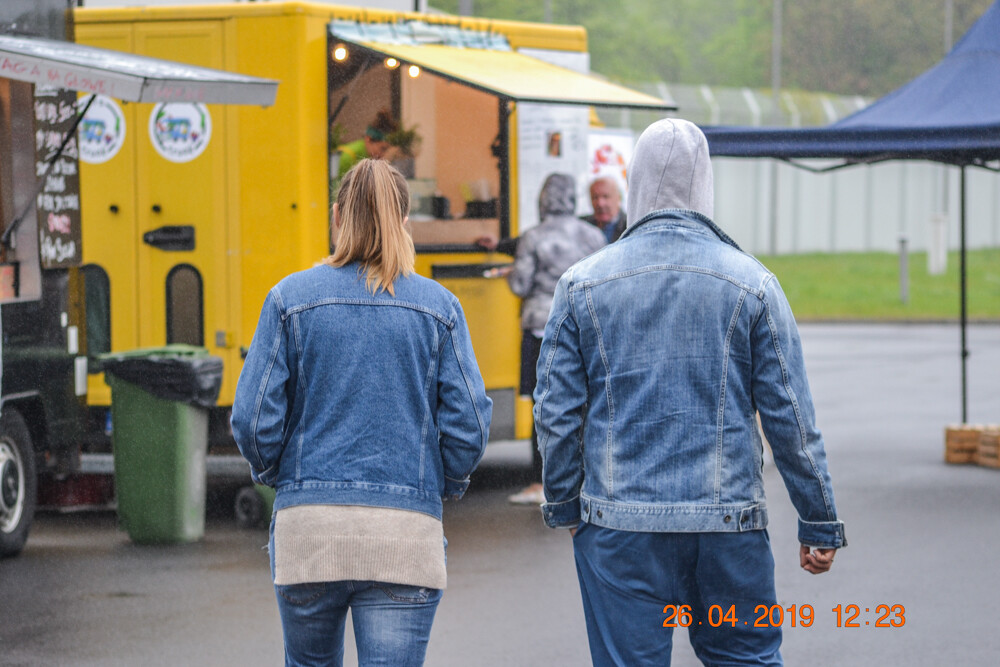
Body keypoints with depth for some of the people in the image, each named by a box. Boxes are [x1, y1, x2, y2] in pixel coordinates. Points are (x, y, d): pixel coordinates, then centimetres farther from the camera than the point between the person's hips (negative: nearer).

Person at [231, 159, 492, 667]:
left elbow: (254, 418, -3)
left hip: (308, 528, 1)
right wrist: (444, 486, 16)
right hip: (406, 533, -1)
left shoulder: (291, 299, 0)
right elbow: (468, 423, -2)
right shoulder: (436, 306, 1)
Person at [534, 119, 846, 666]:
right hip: (729, 526, 0)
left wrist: (564, 506, 15)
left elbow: (556, 413, 1)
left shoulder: (582, 285, 0)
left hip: (618, 527, 0)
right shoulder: (750, 282, -1)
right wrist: (820, 522, 7)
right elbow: (790, 416, -1)